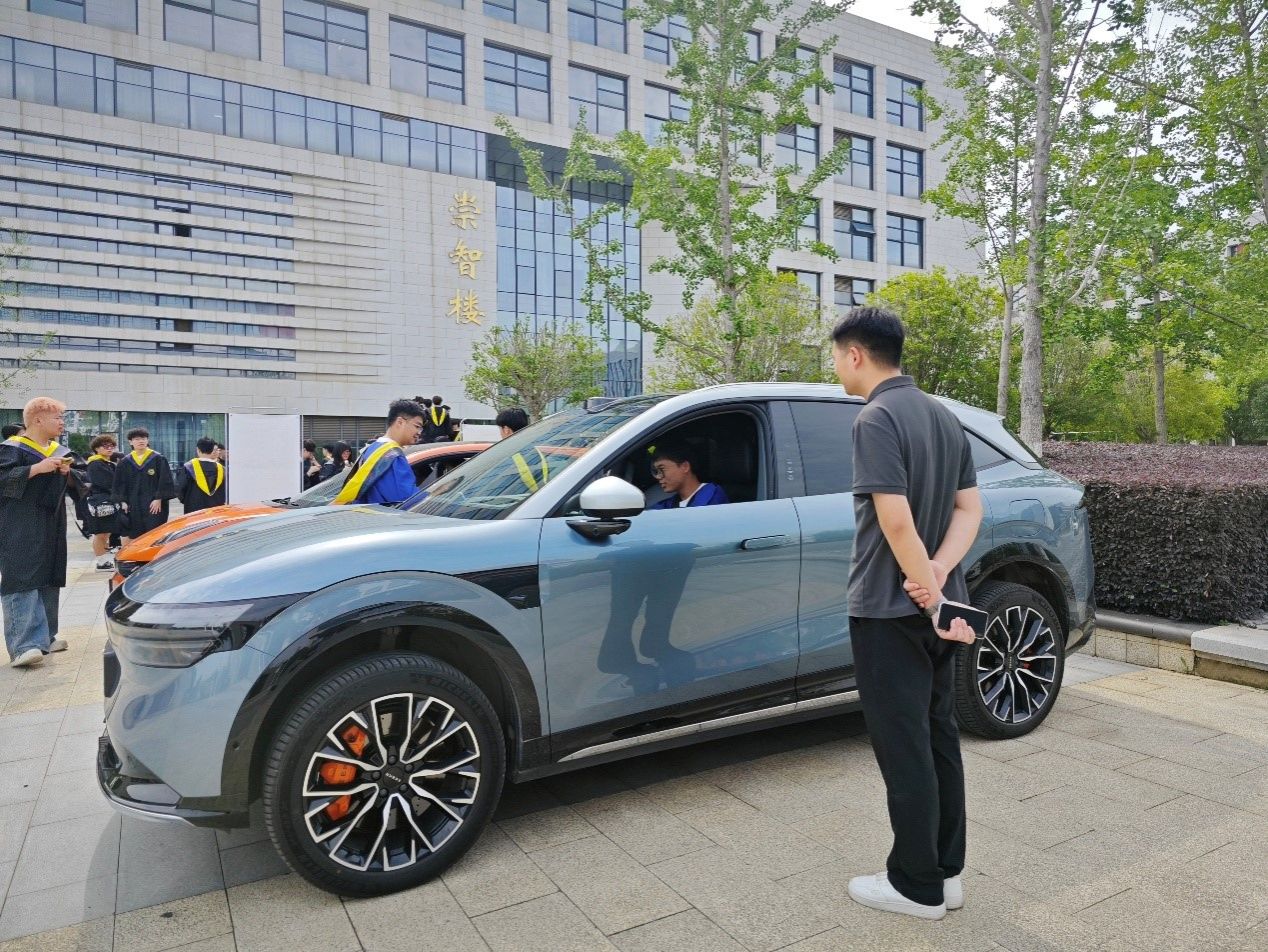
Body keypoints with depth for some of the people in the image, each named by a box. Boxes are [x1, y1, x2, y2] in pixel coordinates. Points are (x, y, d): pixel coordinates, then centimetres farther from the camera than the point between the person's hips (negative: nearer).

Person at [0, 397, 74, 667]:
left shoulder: (58, 450, 15)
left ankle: (44, 637, 18)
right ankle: (23, 645, -19)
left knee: (48, 579, 9)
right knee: (23, 581, -14)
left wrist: (66, 473, -2)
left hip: (50, 528, 7)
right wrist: (36, 468, -24)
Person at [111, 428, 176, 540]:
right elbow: (119, 484, 10)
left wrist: (159, 499, -11)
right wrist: (123, 502, 1)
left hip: (154, 505, -3)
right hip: (133, 506, 3)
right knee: (136, 537, 4)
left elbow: (165, 480, -5)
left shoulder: (158, 459, -1)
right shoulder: (125, 462, 9)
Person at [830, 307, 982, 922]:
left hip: (891, 611, -9)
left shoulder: (876, 419, -17)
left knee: (904, 748, 3)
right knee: (938, 737, 17)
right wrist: (937, 575, -6)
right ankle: (946, 872, 29)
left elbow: (896, 521, -24)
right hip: (934, 608, 9)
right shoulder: (943, 415, 11)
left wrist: (932, 595, -15)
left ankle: (917, 886, 18)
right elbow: (969, 508, 8)